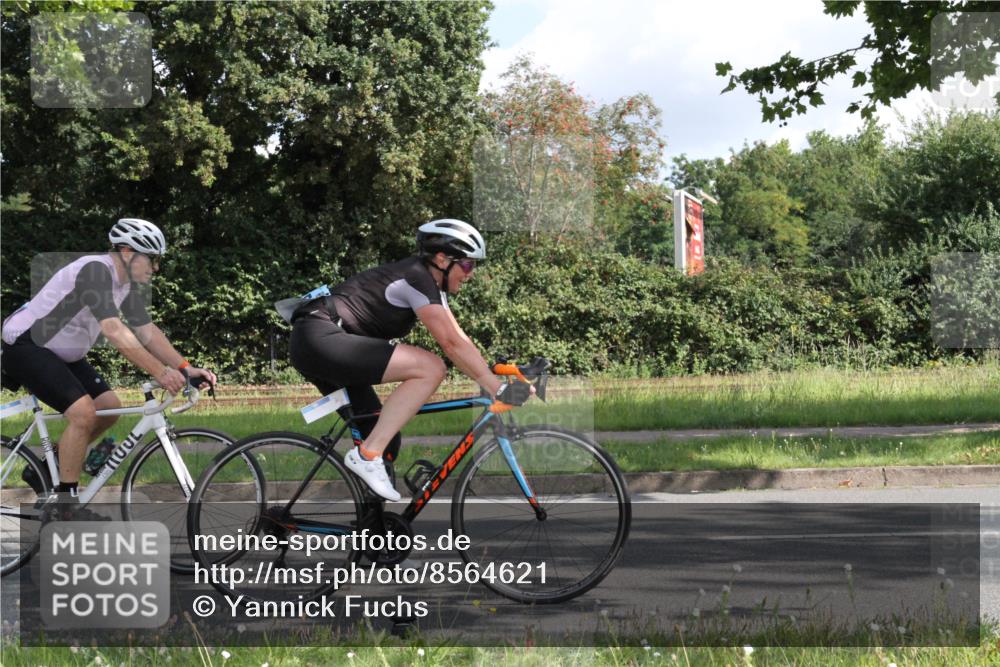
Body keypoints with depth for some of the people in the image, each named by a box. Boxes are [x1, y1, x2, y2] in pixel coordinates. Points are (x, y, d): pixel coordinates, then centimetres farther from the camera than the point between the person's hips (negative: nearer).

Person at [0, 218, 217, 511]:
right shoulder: (95, 270, -26)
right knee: (83, 412, -23)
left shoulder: (128, 284, 4)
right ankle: (65, 498, -13)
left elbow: (148, 332, 4)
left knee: (109, 406, 3)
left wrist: (185, 367, -9)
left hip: (60, 352, 10)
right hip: (24, 346, -10)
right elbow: (114, 331, -36)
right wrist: (160, 372, -40)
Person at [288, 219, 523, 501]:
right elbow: (451, 344, -20)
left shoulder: (431, 286, 17)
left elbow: (458, 340, 16)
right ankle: (367, 456, -19)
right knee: (431, 368, -20)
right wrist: (496, 387, -19)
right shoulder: (418, 279, -13)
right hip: (320, 338, -11)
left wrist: (493, 379, 7)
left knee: (386, 445, 9)